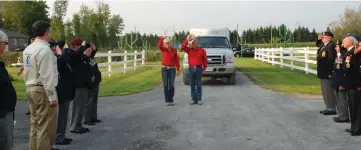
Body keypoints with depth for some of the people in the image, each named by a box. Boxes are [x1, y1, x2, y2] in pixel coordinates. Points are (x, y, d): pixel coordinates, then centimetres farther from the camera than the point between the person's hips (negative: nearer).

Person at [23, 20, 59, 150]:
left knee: (36, 124, 15)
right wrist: (52, 96, -18)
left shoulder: (28, 49, 12)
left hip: (31, 88, 9)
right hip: (42, 90, -9)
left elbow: (29, 71, 16)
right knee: (46, 127, -4)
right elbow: (47, 75, -20)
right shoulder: (44, 49, -15)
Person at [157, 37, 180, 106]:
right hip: (164, 69, 0)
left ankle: (171, 100, 11)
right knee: (165, 85, -1)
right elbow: (159, 45, -18)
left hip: (172, 69, 1)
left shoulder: (174, 50, 4)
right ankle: (167, 100, 4)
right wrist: (162, 38, -27)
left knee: (171, 85, 1)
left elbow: (176, 60, 4)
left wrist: (178, 69, 1)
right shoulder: (163, 49, 3)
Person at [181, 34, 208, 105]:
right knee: (192, 85, 5)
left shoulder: (202, 50, -1)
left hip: (199, 68, -2)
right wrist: (187, 39, -12)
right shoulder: (189, 50, 6)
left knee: (198, 85, 2)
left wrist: (204, 68, 4)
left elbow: (205, 60, 4)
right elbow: (183, 46, -10)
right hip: (191, 69, 3)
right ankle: (194, 99, 11)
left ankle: (199, 99, 7)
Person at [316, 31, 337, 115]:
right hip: (322, 73, 10)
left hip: (327, 73, -10)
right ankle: (328, 108, 26)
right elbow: (317, 44, 34)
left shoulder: (331, 46, -18)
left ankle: (332, 109, 5)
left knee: (329, 91, -3)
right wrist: (319, 39, 13)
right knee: (325, 91, 16)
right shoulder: (323, 45, 10)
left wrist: (330, 73, -25)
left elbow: (331, 60, -24)